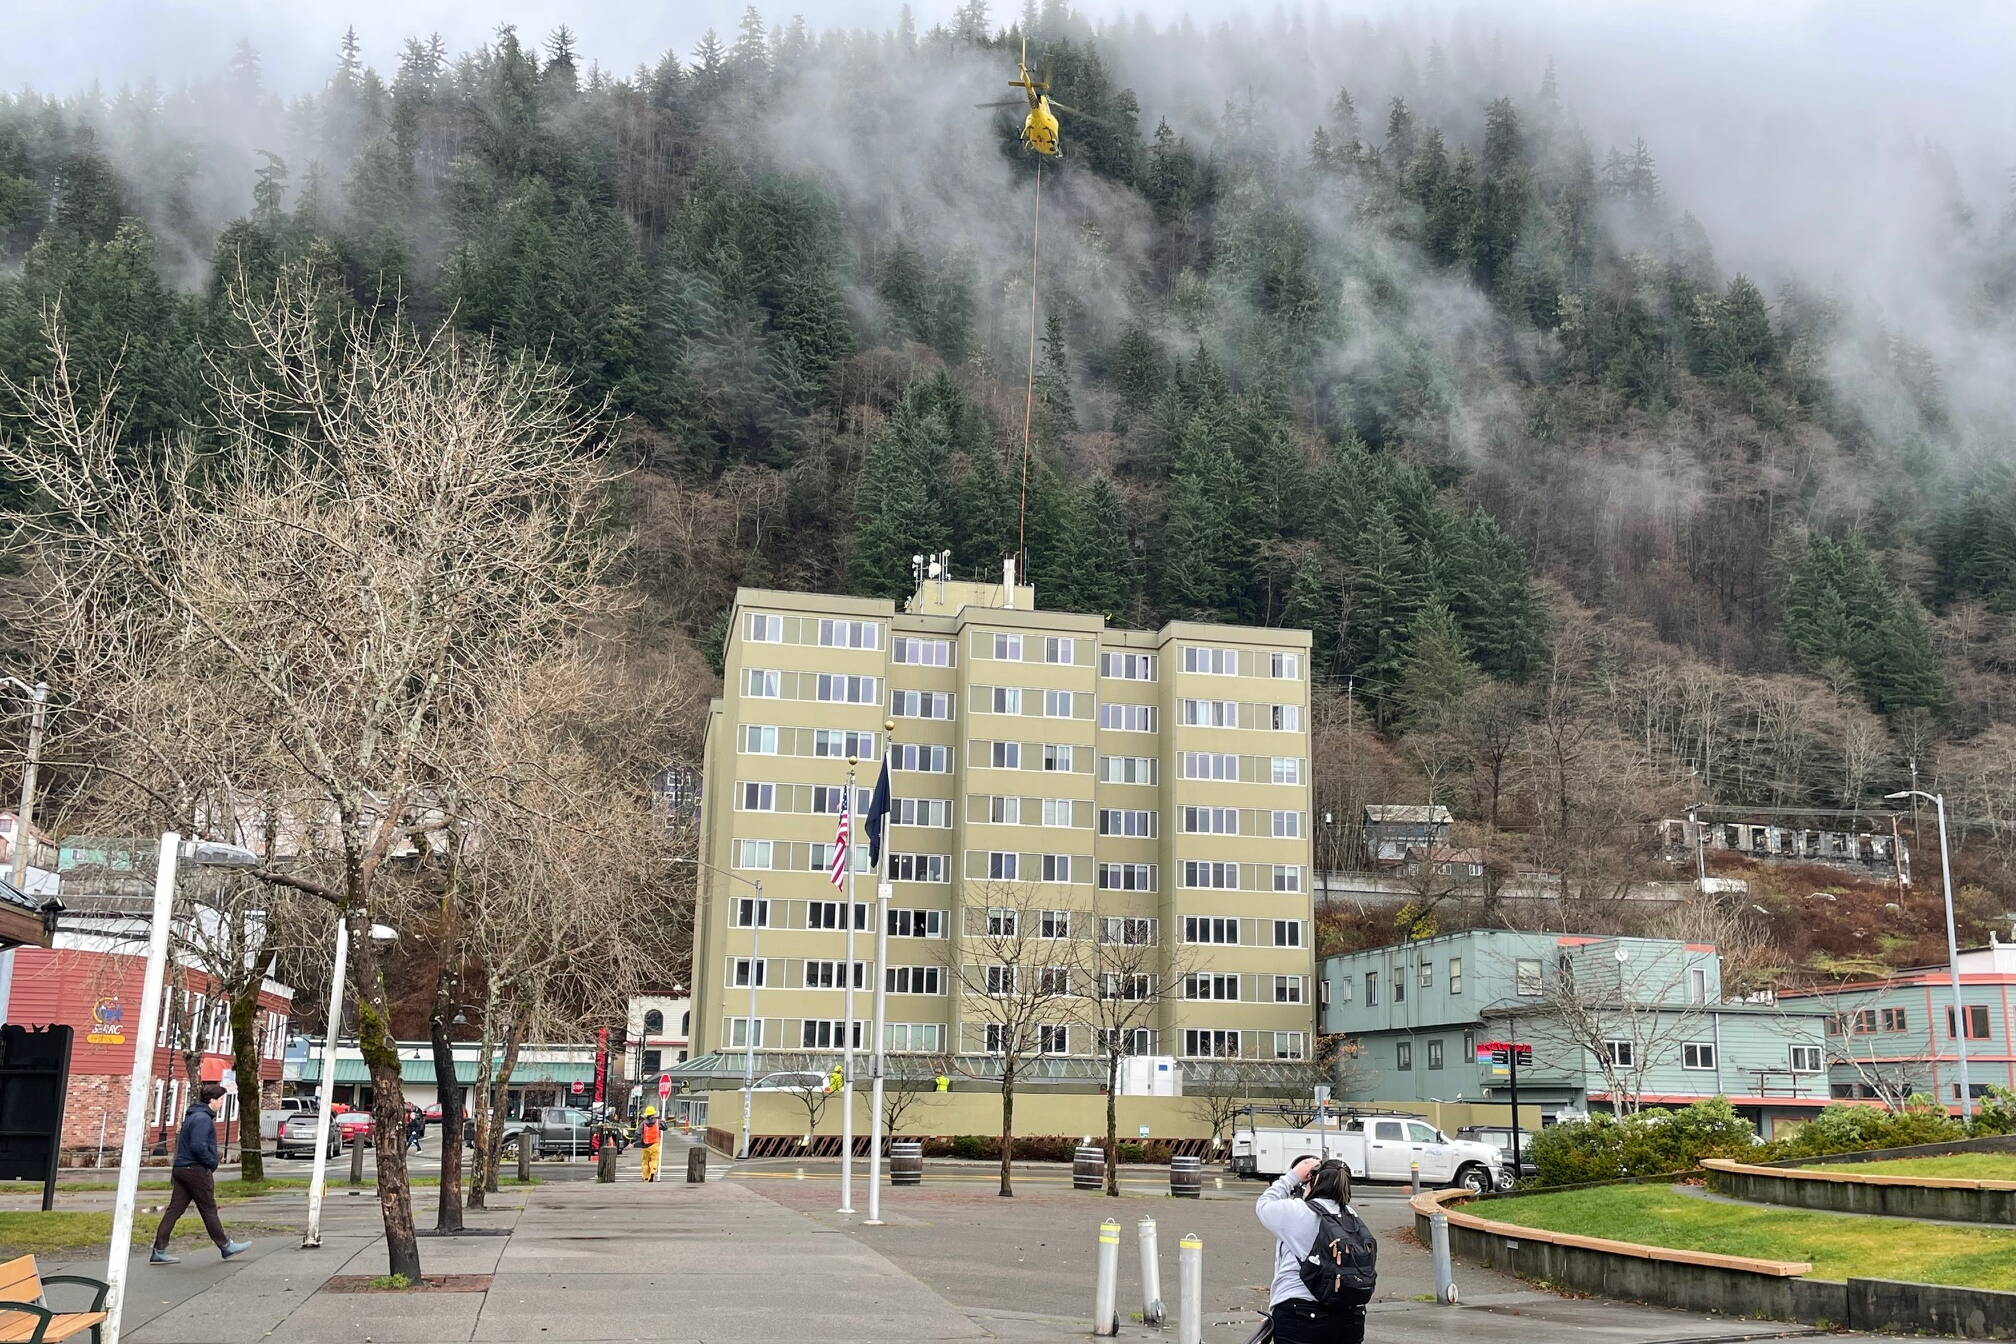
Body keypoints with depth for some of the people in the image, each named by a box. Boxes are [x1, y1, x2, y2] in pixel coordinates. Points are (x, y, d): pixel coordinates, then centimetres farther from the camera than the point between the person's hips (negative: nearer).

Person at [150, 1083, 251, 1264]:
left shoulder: (193, 1115, 16)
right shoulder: (203, 1118, -16)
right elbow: (198, 1146, -25)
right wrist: (212, 1163, -11)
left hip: (181, 1168, 9)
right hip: (196, 1170, -9)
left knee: (174, 1210, 7)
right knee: (209, 1210, 2)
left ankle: (159, 1251, 5)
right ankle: (226, 1246, 14)